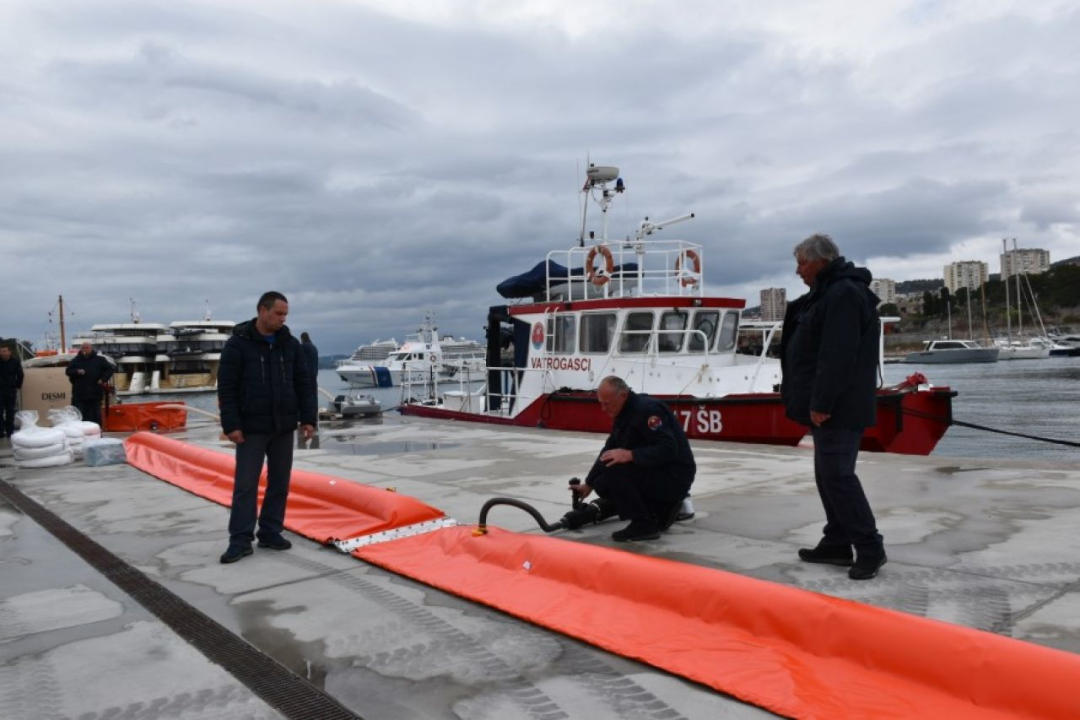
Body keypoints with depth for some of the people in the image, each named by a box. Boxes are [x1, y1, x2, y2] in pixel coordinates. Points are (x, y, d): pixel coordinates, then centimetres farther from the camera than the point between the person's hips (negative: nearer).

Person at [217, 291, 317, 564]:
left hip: (284, 427, 4)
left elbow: (303, 384, 9)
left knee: (280, 482, 9)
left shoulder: (290, 344, 5)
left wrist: (307, 418, 3)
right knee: (245, 484, -1)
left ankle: (270, 532, 20)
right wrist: (231, 424, -12)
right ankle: (241, 540, 5)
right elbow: (226, 387, -7)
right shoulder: (238, 344, -6)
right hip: (251, 428, -4)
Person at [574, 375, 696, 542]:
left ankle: (644, 524, -13)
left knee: (616, 469, -26)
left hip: (675, 476, -10)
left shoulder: (647, 409, -22)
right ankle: (663, 506, 12)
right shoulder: (623, 413, 8)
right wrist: (589, 484, 17)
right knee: (602, 484, 6)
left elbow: (668, 449, -30)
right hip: (653, 471, 10)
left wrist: (630, 455, -36)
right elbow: (609, 452, 17)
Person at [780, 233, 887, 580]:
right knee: (828, 474, 13)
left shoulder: (844, 294, -15)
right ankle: (837, 543, 21)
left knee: (837, 474, -9)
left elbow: (837, 355, -24)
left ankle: (870, 547, 1)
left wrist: (822, 402, -24)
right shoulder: (829, 292, 18)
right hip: (829, 405, 11)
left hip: (839, 407, -11)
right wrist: (817, 401, 17)